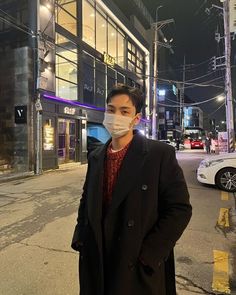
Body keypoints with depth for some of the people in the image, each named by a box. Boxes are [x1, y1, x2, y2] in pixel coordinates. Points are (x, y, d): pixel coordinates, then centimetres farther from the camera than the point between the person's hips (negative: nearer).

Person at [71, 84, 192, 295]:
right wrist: (80, 239, 1)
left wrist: (148, 255, -15)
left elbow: (179, 209, -14)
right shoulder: (96, 157, 2)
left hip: (140, 268, -4)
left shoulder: (160, 154, -14)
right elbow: (86, 202, 11)